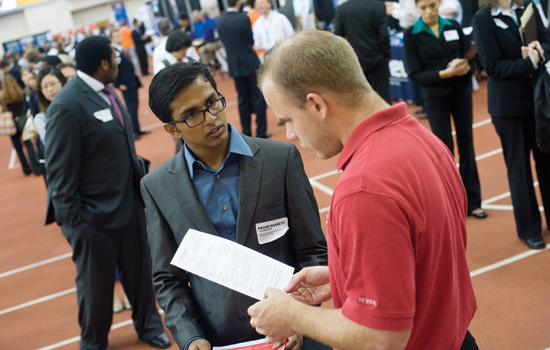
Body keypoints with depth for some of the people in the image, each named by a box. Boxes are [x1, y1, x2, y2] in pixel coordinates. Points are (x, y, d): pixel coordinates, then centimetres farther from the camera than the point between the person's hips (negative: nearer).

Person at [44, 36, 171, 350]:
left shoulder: (106, 92, 3)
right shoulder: (67, 106, -22)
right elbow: (60, 173, -19)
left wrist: (141, 183, 12)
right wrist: (73, 222, -17)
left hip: (130, 203, 7)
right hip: (95, 216, -7)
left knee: (140, 271, 19)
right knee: (97, 283, 13)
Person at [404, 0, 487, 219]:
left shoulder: (453, 27, 3)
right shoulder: (411, 35, -6)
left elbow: (469, 55, 4)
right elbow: (416, 75, -10)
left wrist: (464, 66, -20)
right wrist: (445, 73, -22)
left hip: (461, 92, 3)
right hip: (435, 97, -3)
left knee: (466, 145, 7)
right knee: (445, 150, 2)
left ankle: (471, 201, 17)